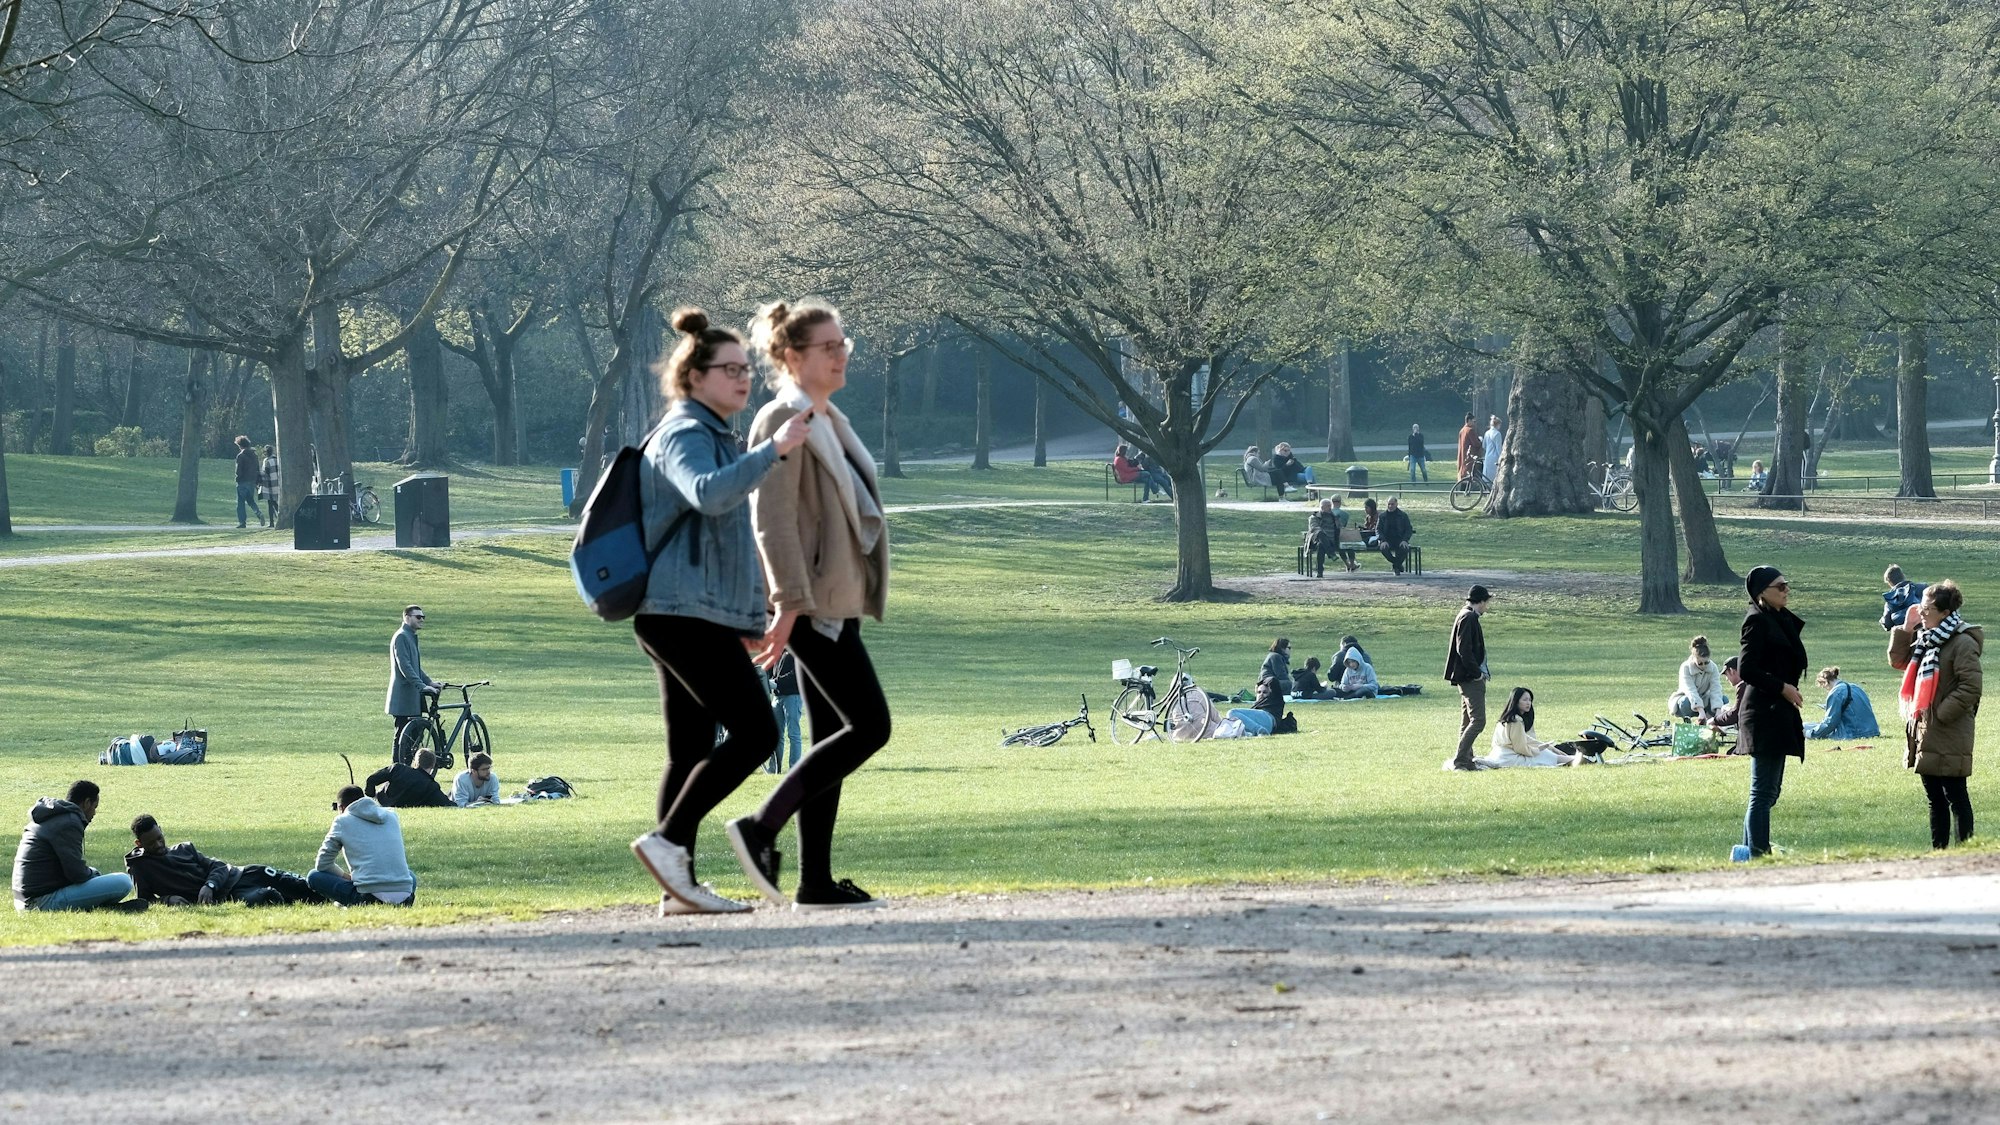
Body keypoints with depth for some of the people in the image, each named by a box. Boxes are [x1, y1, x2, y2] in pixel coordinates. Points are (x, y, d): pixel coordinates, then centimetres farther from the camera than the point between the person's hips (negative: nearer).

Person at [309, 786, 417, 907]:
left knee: (313, 876, 11)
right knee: (411, 876, 41)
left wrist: (345, 876, 28)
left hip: (369, 897, -4)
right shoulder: (391, 816, 18)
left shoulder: (342, 821, 6)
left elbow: (322, 864, 12)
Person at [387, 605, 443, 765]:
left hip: (413, 697, 10)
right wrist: (422, 686, -26)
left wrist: (429, 682, 10)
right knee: (401, 738, -7)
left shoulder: (411, 637, 18)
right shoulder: (401, 637, -13)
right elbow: (404, 667, -21)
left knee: (413, 738, 9)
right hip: (403, 696, -10)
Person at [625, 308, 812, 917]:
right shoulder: (684, 436, -9)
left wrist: (744, 616, 34)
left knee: (692, 750, 7)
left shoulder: (710, 435, 24)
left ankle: (677, 886, 6)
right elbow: (708, 495, -31)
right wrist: (773, 450, -35)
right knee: (754, 731, -15)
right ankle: (668, 839, -16)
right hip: (686, 612, -11)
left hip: (687, 615, 11)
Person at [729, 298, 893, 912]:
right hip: (810, 602, -10)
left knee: (833, 737, 7)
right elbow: (772, 521, -18)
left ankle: (816, 883, 8)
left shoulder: (829, 420, 18)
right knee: (869, 726, -13)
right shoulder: (783, 421, -12)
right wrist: (789, 604, -24)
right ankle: (760, 828, -11)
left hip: (833, 600, 10)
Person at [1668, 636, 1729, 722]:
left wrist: (1718, 712, -40)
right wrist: (1701, 712, -49)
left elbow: (1716, 690, -24)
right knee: (1686, 701, -39)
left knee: (1724, 699, -21)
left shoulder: (1713, 668, -14)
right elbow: (1691, 691, -36)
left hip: (1703, 700, 3)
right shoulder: (1685, 667, -24)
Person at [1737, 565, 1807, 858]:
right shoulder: (1757, 621, -11)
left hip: (1780, 712, 10)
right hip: (1765, 713, -10)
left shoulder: (1781, 620, 16)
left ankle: (1750, 852, 17)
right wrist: (1782, 687, -15)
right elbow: (1746, 669, -17)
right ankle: (1758, 853, -9)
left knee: (1769, 790, 13)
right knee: (1763, 792, -9)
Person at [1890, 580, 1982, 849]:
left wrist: (1941, 713, -18)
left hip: (1949, 738, -9)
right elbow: (1898, 660, 19)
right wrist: (1905, 628, 8)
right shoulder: (1925, 639, 13)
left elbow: (1972, 686, -19)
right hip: (1923, 732, 9)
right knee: (1934, 798, 14)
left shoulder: (1962, 644, -14)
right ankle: (1938, 849, 20)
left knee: (1955, 796, -4)